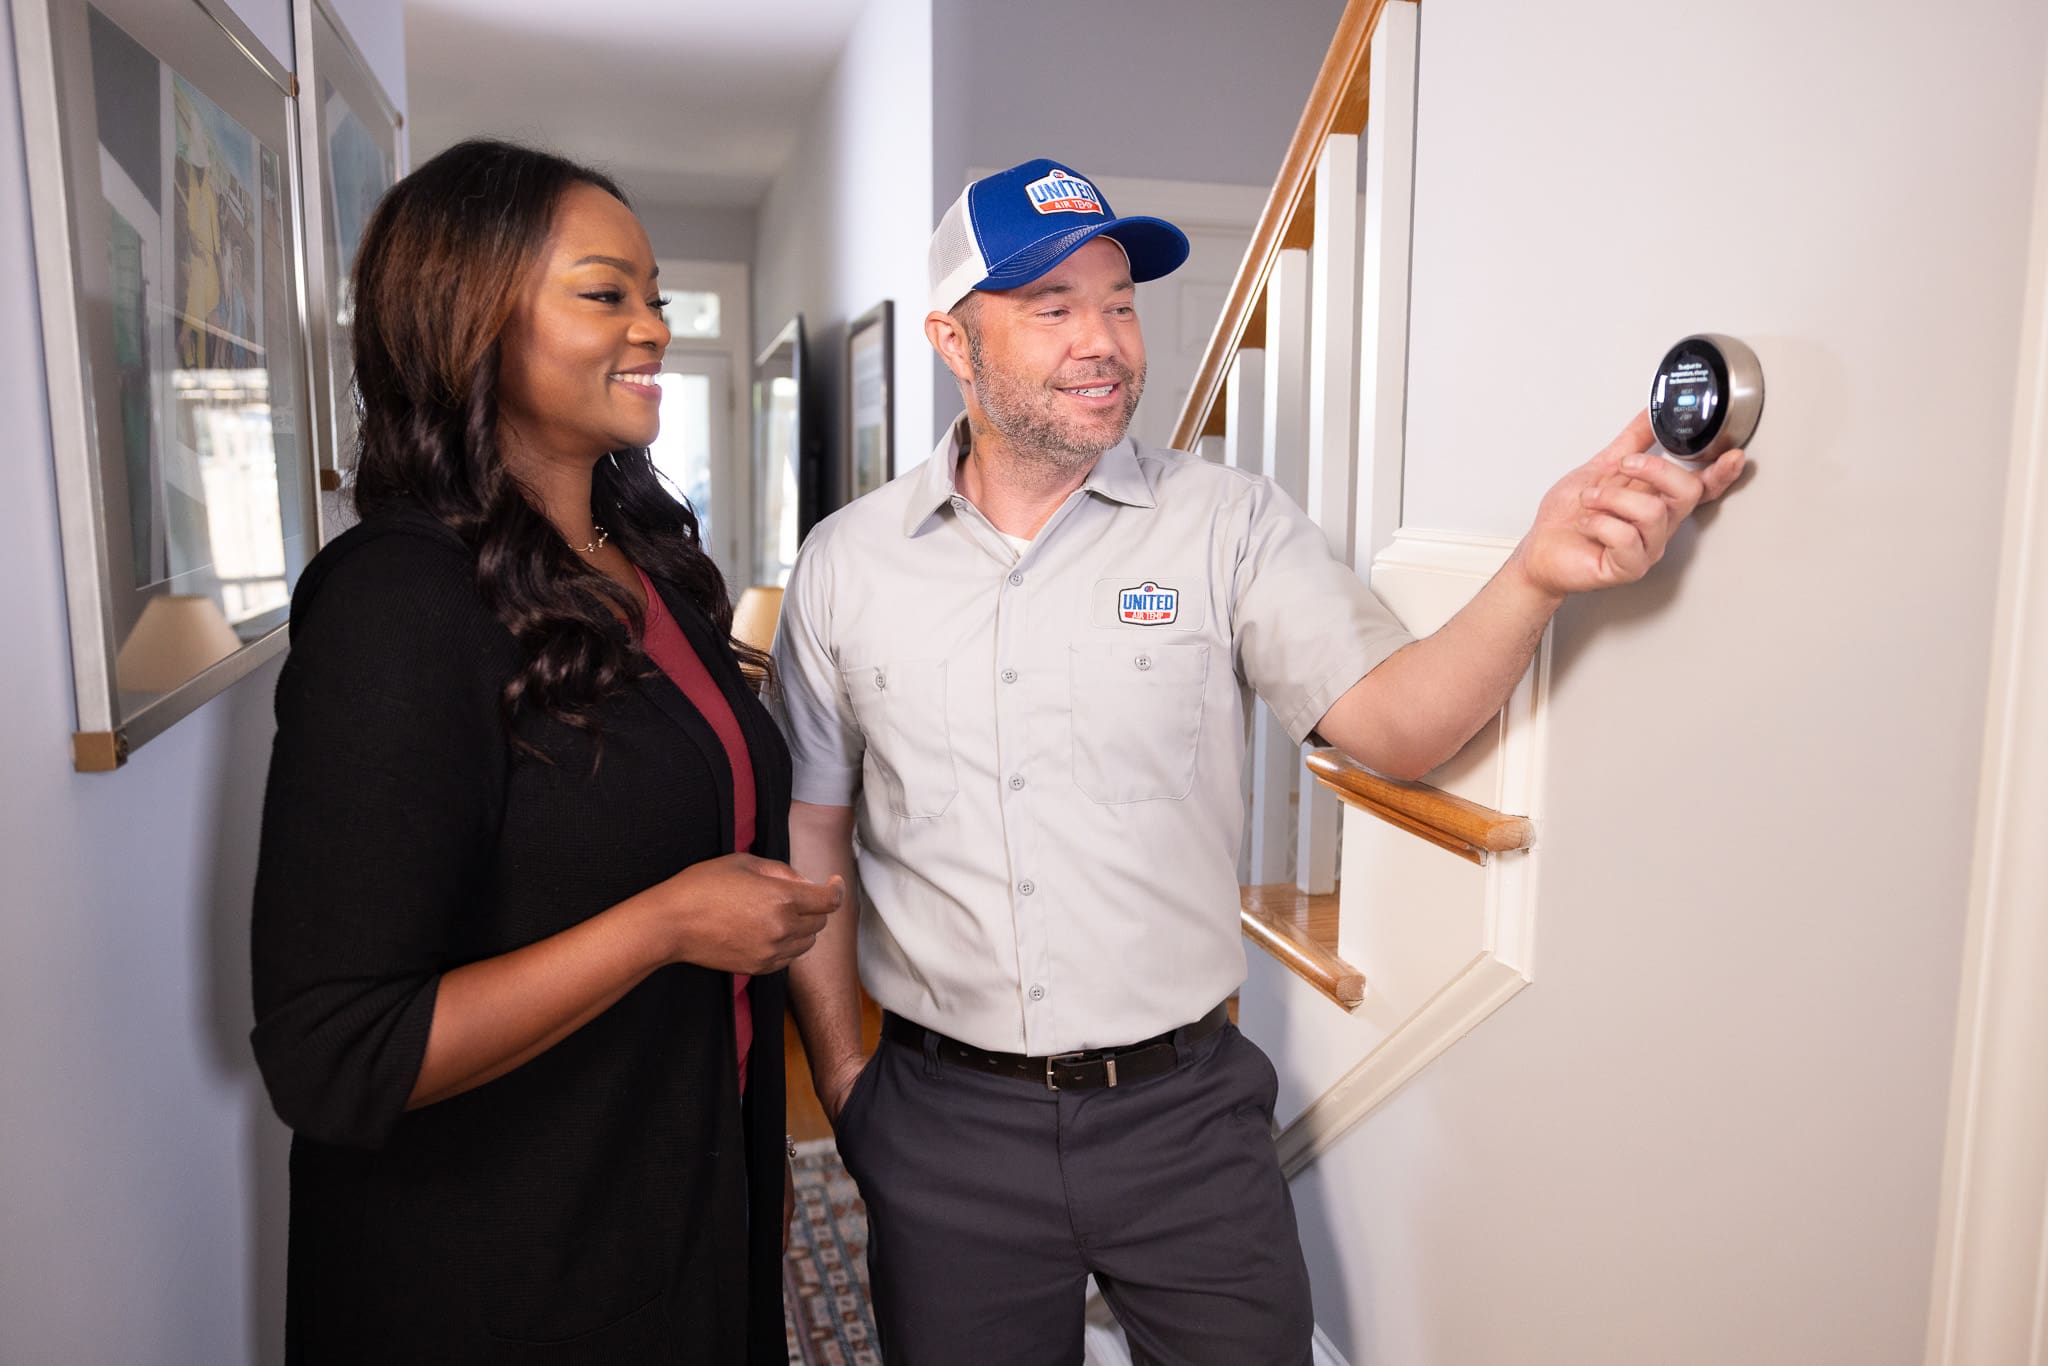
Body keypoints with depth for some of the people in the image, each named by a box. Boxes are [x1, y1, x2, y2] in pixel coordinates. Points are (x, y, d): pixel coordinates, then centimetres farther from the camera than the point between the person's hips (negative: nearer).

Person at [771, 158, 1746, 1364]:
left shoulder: (1231, 525, -5)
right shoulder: (845, 564, -1)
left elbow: (1397, 723, -14)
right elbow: (812, 834, 4)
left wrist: (1536, 575, -32)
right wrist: (845, 1083, 5)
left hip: (1185, 1110, 0)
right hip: (947, 1124, 1)